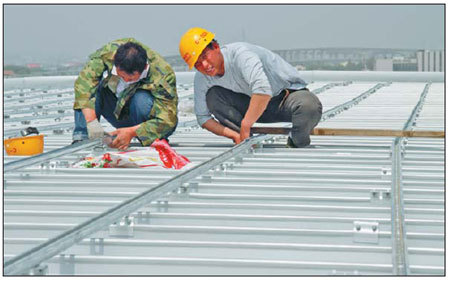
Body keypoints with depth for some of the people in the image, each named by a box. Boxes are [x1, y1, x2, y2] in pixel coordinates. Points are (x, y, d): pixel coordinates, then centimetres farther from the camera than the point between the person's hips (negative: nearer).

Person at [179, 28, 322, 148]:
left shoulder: (240, 53, -32)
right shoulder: (202, 78, -10)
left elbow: (263, 91, -46)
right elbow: (203, 117, -5)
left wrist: (245, 126, -38)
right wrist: (234, 135, -19)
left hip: (290, 92, -5)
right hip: (253, 104, 5)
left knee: (310, 106, -39)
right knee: (212, 96, -17)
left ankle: (297, 144, -7)